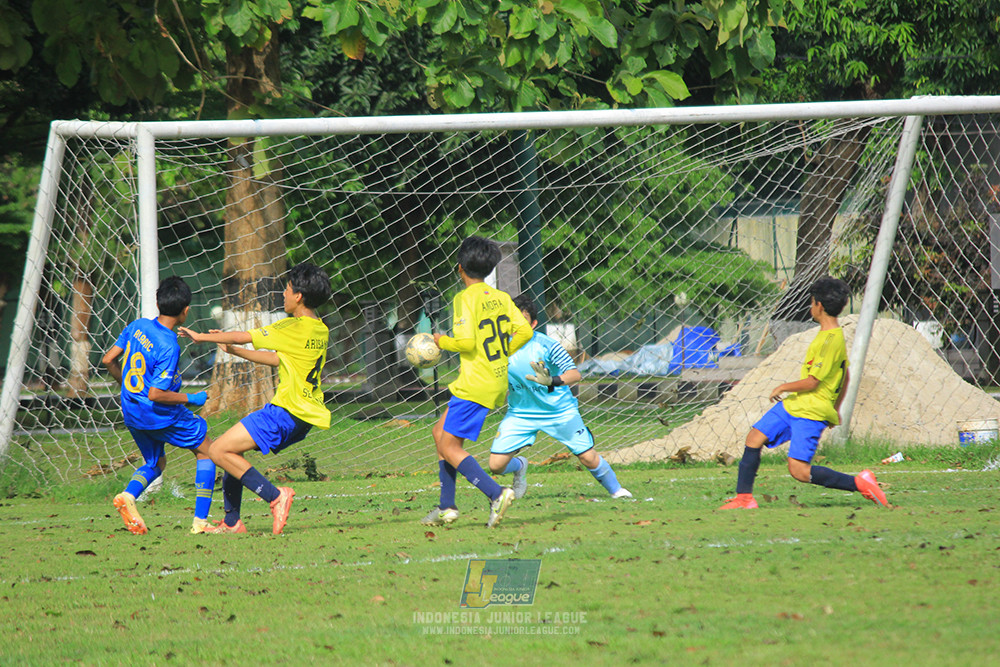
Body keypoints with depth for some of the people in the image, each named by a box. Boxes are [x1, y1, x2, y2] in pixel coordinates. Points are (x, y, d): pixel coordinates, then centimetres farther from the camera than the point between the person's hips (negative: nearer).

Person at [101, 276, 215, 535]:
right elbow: (156, 394, -25)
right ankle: (200, 521, 3)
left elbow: (108, 360, 7)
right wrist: (191, 399, -12)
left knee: (156, 462, 25)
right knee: (206, 451, 11)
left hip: (132, 412, 7)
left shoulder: (137, 326, -3)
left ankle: (128, 495, -6)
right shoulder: (169, 347, -23)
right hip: (159, 415, -7)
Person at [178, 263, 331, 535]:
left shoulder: (294, 328, -15)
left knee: (219, 451, -10)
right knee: (232, 448, 20)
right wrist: (234, 350, 27)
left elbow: (245, 337, -7)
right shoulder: (321, 331, 12)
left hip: (287, 411, -10)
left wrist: (202, 337, 7)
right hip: (304, 416, 10)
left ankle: (275, 496, -15)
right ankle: (231, 522, 20)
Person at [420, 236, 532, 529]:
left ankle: (496, 493, -22)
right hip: (497, 381, 9)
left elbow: (466, 341, -23)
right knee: (441, 433, 19)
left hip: (475, 384, -9)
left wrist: (442, 341, -3)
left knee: (449, 447, -5)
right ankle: (447, 507, 19)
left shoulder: (466, 298, -13)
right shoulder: (501, 297, 9)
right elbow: (524, 331, 5)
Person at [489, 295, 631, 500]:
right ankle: (519, 467, 28)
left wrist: (552, 381, -41)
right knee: (496, 465, -8)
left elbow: (575, 374, -23)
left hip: (559, 411, -3)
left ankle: (615, 489, 28)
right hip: (520, 412, 3)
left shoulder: (546, 345, -19)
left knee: (589, 459, -2)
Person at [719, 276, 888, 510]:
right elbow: (845, 376, 21)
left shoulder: (831, 340, -21)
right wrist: (835, 409, 30)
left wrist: (782, 388, -6)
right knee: (754, 438, 7)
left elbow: (812, 381, -21)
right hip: (793, 404, 10)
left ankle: (859, 483, -9)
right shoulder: (833, 334, 10)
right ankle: (744, 498, 13)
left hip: (811, 413, -10)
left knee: (799, 470, -16)